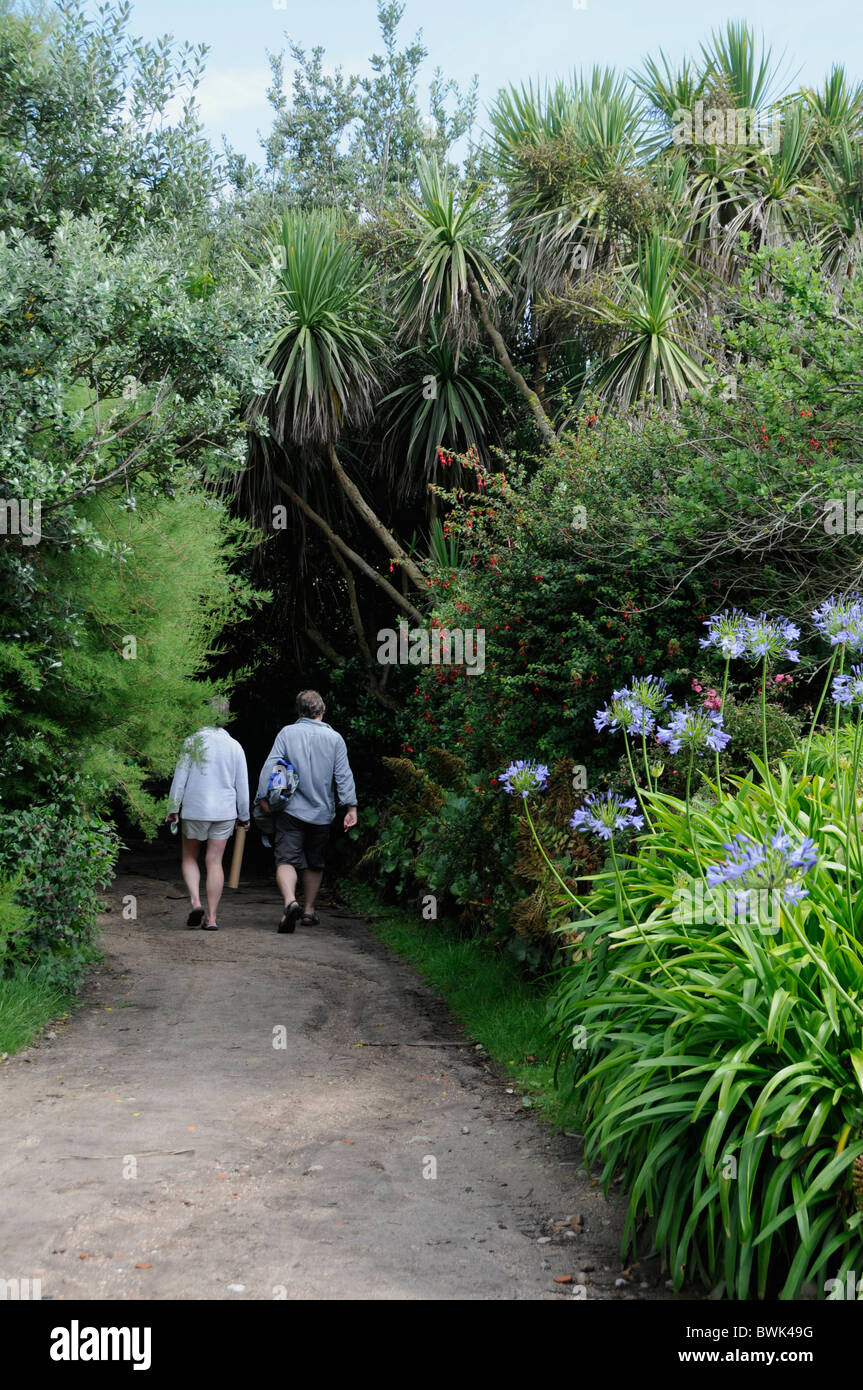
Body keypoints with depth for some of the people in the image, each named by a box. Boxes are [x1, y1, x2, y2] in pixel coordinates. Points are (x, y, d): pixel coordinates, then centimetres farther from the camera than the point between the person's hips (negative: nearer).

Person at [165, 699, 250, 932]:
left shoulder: (193, 741, -6)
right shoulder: (234, 746, 2)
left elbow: (180, 777, -7)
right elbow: (242, 785, 6)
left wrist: (173, 807, -1)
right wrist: (244, 816, 15)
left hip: (195, 809, -2)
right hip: (225, 811, 2)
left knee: (189, 857, 15)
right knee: (215, 862, 5)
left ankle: (195, 901, -6)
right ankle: (211, 917, 2)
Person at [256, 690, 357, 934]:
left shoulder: (287, 733, 0)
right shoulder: (335, 738, 3)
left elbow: (270, 766, -8)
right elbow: (344, 776, -1)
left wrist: (262, 797, -7)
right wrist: (351, 807, -1)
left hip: (291, 810, -2)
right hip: (322, 812, 2)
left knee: (286, 860, -7)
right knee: (315, 863, 17)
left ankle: (290, 901, -32)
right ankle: (309, 910, 25)